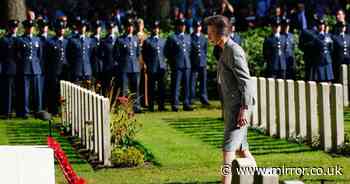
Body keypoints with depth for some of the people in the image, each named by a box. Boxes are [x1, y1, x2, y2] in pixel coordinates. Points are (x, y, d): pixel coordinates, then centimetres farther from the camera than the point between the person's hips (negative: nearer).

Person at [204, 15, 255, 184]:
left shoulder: (234, 51, -13)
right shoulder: (227, 51, 18)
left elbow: (245, 81, -19)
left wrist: (244, 109, -24)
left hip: (238, 107, -10)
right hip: (232, 107, 10)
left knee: (228, 148, -15)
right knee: (241, 149, 14)